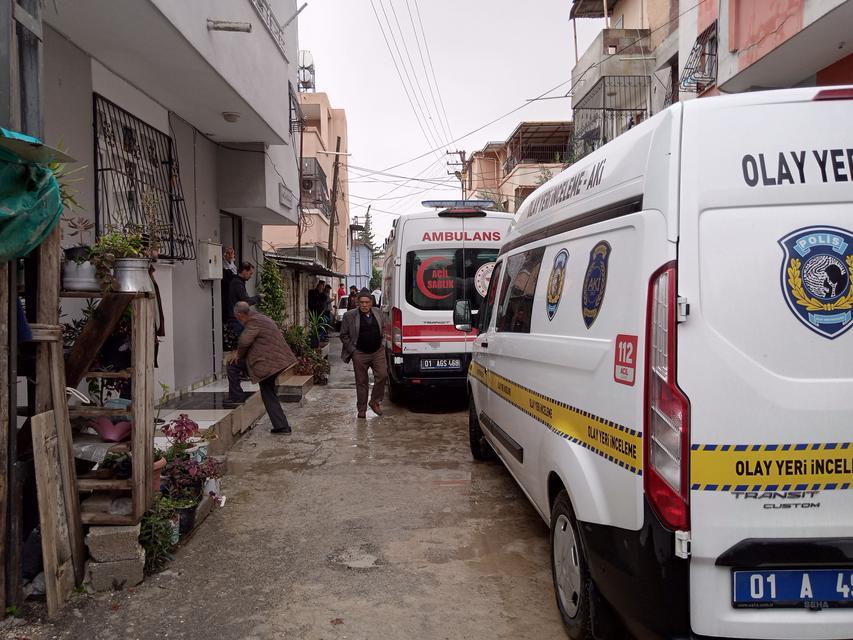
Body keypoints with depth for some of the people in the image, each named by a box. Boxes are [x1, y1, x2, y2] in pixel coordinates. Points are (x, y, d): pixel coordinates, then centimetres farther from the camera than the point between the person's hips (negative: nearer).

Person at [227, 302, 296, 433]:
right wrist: (241, 353, 21)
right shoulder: (260, 317, 18)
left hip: (265, 362, -10)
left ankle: (237, 398, 11)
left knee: (233, 365, 3)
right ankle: (281, 426, 16)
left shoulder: (254, 321, -14)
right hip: (275, 361, 10)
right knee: (269, 395, 17)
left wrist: (239, 354, -5)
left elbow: (244, 341, -25)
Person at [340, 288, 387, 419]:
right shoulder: (349, 316, -5)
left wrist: (380, 343, 12)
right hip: (360, 354, -3)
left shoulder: (377, 314, 6)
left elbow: (383, 329, 22)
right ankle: (362, 409, 16)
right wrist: (352, 350, -7)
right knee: (361, 382, 5)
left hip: (378, 352, 3)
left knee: (382, 375, -7)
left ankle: (375, 401, 14)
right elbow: (343, 335, -1)